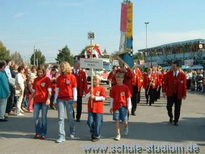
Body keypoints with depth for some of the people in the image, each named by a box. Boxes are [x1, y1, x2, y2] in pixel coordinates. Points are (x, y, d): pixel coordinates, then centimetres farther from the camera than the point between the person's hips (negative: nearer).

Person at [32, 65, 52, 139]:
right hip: (37, 100, 4)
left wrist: (48, 99, -17)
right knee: (35, 116, 3)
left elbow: (49, 90, -5)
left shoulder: (47, 79, -2)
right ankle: (38, 133, 16)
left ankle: (43, 134, 10)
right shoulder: (35, 80, 11)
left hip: (44, 101, -4)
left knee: (44, 117, 1)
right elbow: (34, 91, 16)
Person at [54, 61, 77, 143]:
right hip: (60, 99, 3)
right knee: (60, 118, -2)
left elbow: (74, 89, -2)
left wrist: (74, 100, -6)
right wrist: (55, 100, 6)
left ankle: (72, 132, 32)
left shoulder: (72, 77, -2)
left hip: (69, 99, -2)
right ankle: (61, 136, 0)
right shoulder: (59, 78, 7)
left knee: (70, 117, 10)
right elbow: (57, 89, 9)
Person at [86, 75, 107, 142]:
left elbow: (103, 98, -9)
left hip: (99, 109, -4)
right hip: (91, 108, 4)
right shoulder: (91, 88, 10)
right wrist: (90, 93, -14)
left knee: (98, 123, 2)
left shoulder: (101, 88, -3)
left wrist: (95, 97, -16)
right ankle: (93, 133, 25)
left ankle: (97, 136, 16)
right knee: (90, 122, 1)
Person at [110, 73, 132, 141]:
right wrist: (111, 107, 6)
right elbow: (112, 98, 7)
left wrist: (129, 107, -3)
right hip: (116, 106, 1)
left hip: (123, 106, -1)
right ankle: (118, 134, 10)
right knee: (117, 121, 1)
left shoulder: (125, 88, -3)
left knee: (125, 121, 2)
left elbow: (128, 98, -1)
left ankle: (125, 128, 37)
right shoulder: (114, 88, 3)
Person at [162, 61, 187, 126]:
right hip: (170, 93, 1)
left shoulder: (182, 75, -5)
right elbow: (165, 83, -3)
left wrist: (184, 94, -3)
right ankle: (171, 117, 28)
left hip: (178, 94, 0)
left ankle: (176, 121, 19)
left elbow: (184, 85, -3)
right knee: (169, 106, 0)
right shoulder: (168, 74, -3)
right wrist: (164, 91, -13)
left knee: (177, 108, 5)